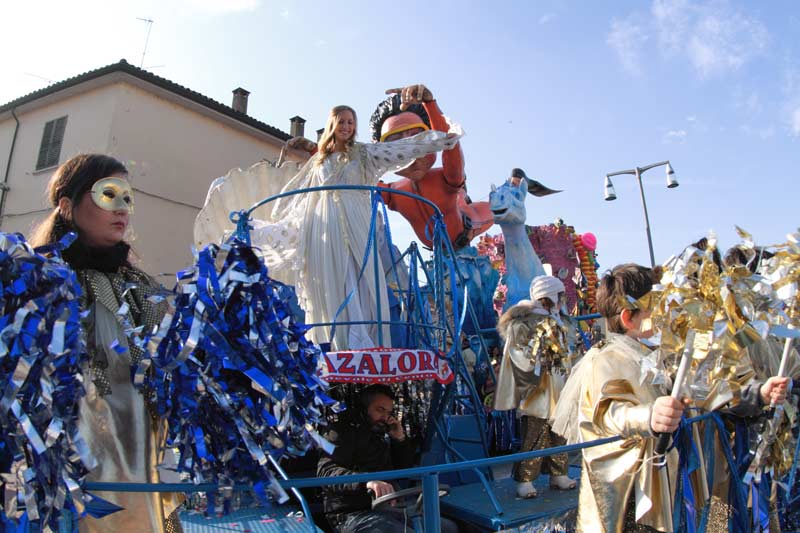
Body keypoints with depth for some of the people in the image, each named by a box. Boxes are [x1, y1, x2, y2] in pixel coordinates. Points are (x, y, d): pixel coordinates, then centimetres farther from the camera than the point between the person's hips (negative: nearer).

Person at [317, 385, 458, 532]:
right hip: (355, 514, -8)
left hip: (389, 508, 8)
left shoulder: (383, 436, 20)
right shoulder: (345, 431, -4)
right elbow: (326, 470, -20)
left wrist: (401, 439, 7)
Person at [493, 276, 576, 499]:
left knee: (558, 436, 15)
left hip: (557, 395, 8)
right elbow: (523, 361, -14)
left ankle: (558, 475, 29)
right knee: (533, 439, -5)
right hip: (536, 395, -8)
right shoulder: (524, 323, -13)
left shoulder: (556, 324, 15)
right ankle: (524, 480, 5)